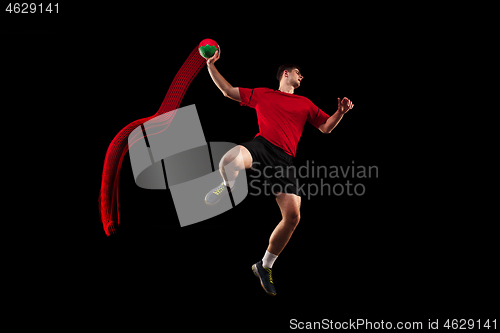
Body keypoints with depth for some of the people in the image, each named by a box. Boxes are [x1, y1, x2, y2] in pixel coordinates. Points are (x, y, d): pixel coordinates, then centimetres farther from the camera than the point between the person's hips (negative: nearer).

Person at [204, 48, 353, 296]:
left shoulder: (305, 103, 26)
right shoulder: (261, 94, 19)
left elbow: (326, 127, 28)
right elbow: (227, 91, 23)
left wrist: (340, 112, 9)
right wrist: (211, 65, 16)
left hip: (284, 158, 3)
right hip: (262, 145, -3)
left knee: (293, 216, -9)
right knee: (228, 161, -40)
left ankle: (264, 266, 11)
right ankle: (228, 186, 0)